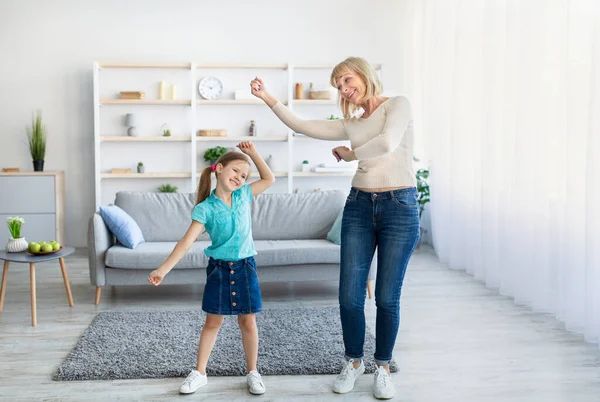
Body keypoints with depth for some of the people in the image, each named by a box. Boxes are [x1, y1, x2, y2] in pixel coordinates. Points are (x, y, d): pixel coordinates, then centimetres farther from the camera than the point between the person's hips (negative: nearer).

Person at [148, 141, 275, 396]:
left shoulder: (244, 195, 1)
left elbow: (269, 179, 12)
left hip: (245, 267, 2)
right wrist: (163, 270, -21)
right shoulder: (205, 208, -10)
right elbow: (186, 242, -14)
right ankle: (200, 372, 23)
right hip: (219, 268, -2)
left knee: (248, 321, 7)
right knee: (213, 322, 8)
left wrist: (253, 153, 3)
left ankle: (252, 373, 21)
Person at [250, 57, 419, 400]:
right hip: (359, 206, 5)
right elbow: (300, 126, 14)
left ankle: (383, 367, 23)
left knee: (387, 298, 2)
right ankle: (354, 362, 25)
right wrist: (268, 97, 11)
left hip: (400, 207, -4)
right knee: (349, 296, 2)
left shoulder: (398, 104, 0)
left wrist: (350, 154, 0)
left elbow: (387, 144, -17)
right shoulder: (351, 124, 15)